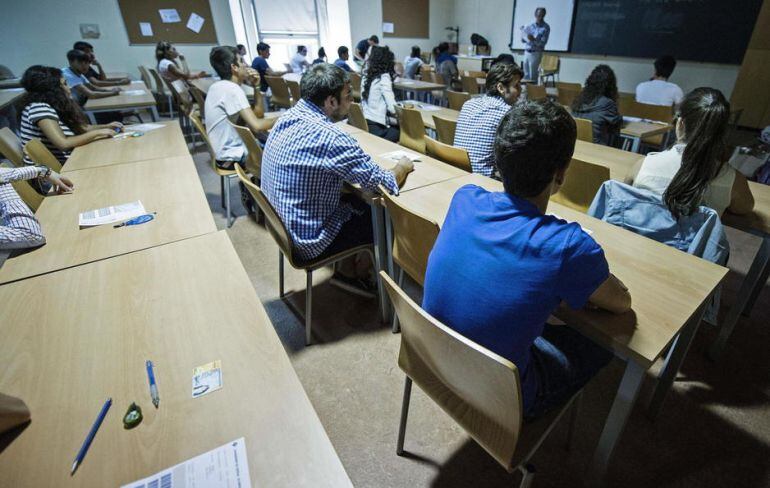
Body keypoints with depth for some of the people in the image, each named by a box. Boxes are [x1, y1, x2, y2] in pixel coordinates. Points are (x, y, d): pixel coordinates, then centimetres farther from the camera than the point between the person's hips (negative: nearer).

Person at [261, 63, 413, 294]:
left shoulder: (288, 117, -2)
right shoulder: (329, 137, -29)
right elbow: (387, 185, -22)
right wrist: (403, 166, -2)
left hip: (281, 222, 8)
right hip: (309, 241, -8)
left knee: (361, 202, 20)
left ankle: (346, 270, 29)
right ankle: (359, 274, 34)